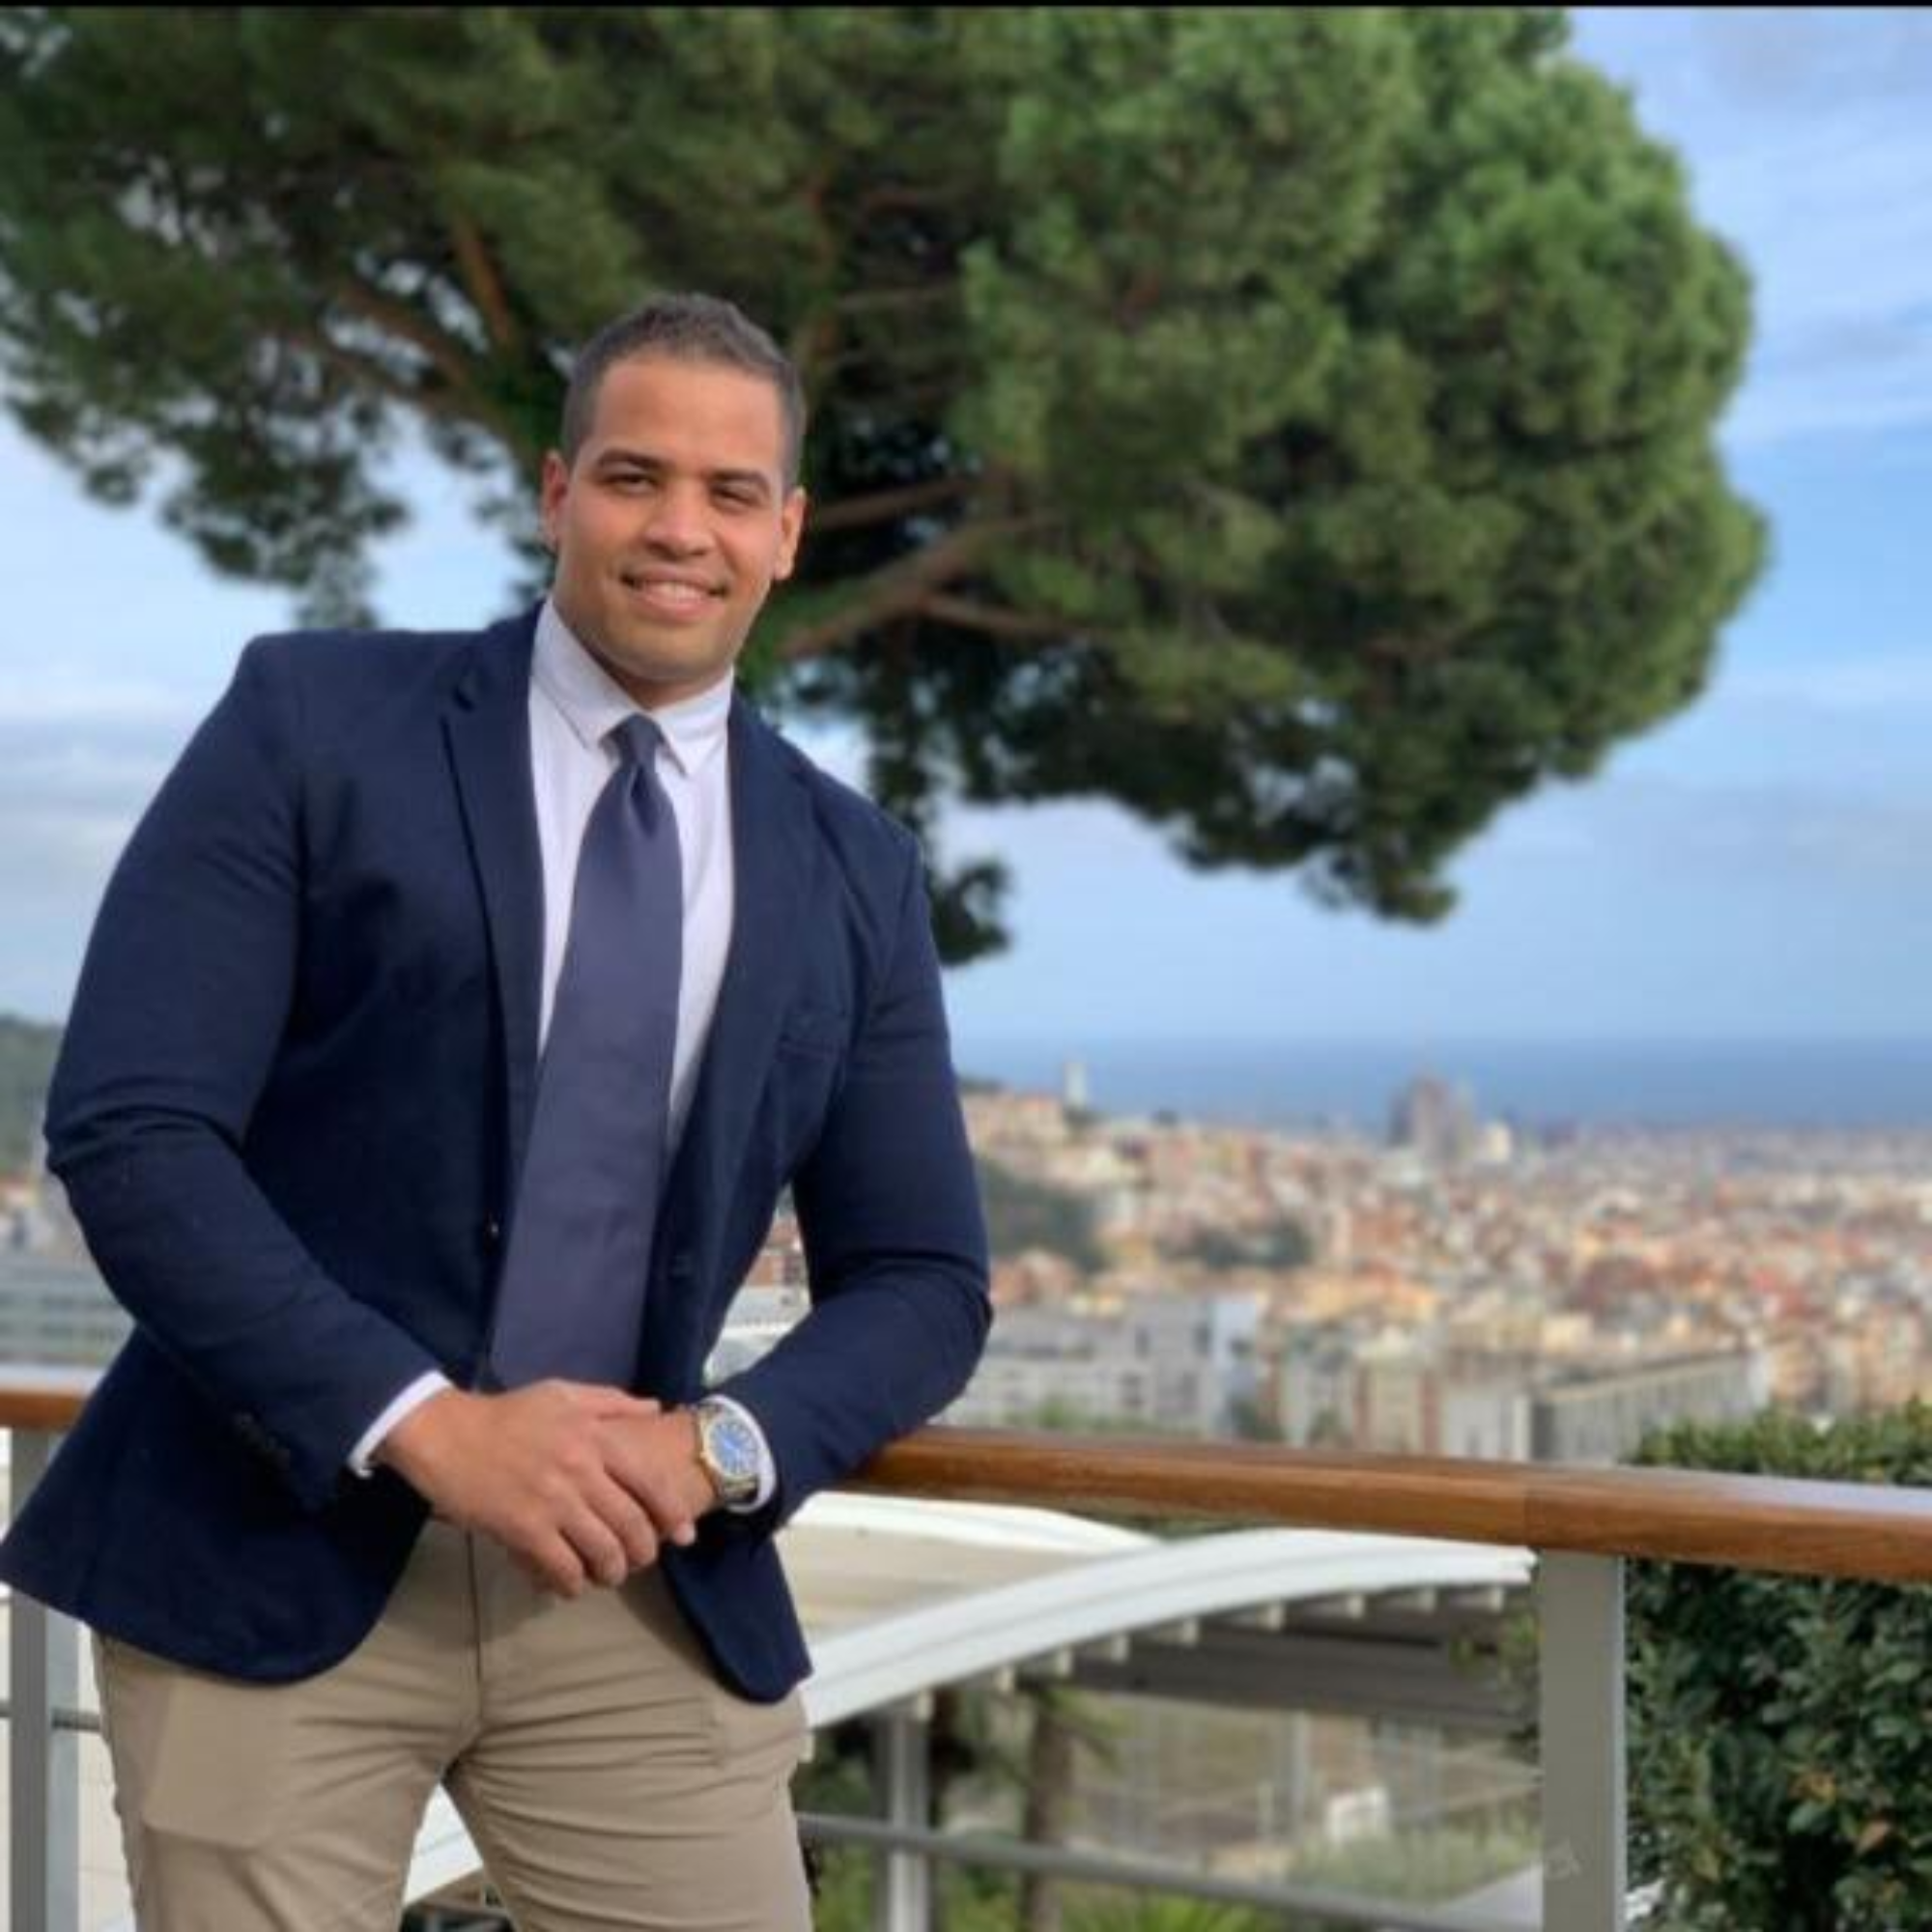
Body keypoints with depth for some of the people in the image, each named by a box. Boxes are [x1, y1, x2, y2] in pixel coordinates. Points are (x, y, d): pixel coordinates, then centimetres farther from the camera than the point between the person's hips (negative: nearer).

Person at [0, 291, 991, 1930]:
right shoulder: (314, 718, -3)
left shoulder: (855, 873, 8)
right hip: (270, 1551, -3)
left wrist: (720, 1447, -10)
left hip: (637, 1576, 3)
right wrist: (425, 1425, -18)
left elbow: (922, 1282, 9)